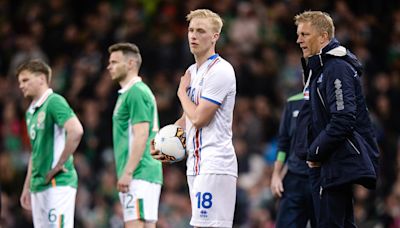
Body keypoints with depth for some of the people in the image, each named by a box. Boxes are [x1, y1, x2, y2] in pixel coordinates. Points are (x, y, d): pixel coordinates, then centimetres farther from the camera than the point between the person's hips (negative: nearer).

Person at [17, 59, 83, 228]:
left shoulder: (54, 102, -9)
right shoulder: (31, 112, 18)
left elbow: (76, 131, -24)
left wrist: (59, 165, -18)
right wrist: (26, 188, 23)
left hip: (58, 183, -9)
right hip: (38, 186, 9)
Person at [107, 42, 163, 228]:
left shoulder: (136, 92, -10)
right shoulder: (127, 93, 21)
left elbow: (141, 136, -18)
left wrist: (127, 172, -21)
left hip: (138, 176, -10)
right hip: (142, 176, 10)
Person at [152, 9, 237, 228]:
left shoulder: (220, 70, -11)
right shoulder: (192, 71, 18)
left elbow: (199, 118, -15)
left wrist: (182, 92, 2)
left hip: (214, 166, -9)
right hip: (196, 164, 9)